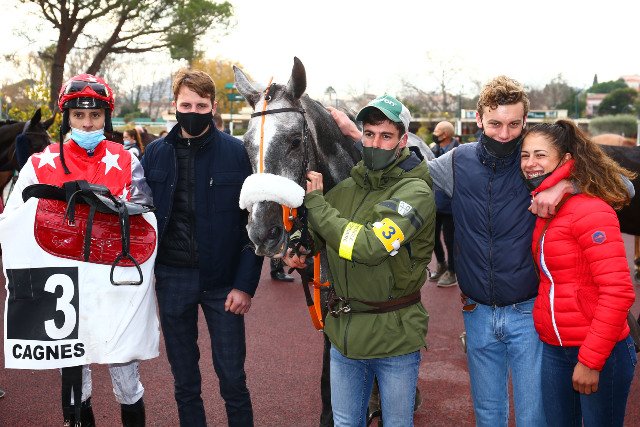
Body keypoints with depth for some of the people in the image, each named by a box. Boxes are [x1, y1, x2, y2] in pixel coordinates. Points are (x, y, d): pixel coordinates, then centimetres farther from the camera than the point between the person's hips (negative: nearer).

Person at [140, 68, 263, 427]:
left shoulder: (235, 152, -5)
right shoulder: (156, 153, 3)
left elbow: (255, 222, -6)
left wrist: (246, 283, -11)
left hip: (222, 279, -2)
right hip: (172, 278, 3)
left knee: (233, 380, 5)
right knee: (185, 382, 14)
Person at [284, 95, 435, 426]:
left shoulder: (415, 192, -16)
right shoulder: (347, 186, 3)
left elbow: (369, 246, -29)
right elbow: (314, 231, 18)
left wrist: (314, 200, -20)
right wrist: (298, 251, -6)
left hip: (395, 336, -5)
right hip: (344, 332, 6)